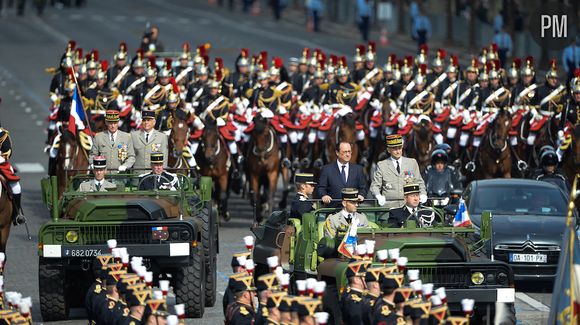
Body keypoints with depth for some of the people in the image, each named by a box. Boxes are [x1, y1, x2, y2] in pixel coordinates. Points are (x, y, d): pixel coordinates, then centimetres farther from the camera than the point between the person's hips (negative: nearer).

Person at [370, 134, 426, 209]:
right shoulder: (382, 165, 9)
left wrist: (423, 195, 0)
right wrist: (378, 196, -13)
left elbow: (419, 183, 19)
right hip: (389, 205, -1)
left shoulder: (412, 163, 15)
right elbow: (374, 186, 8)